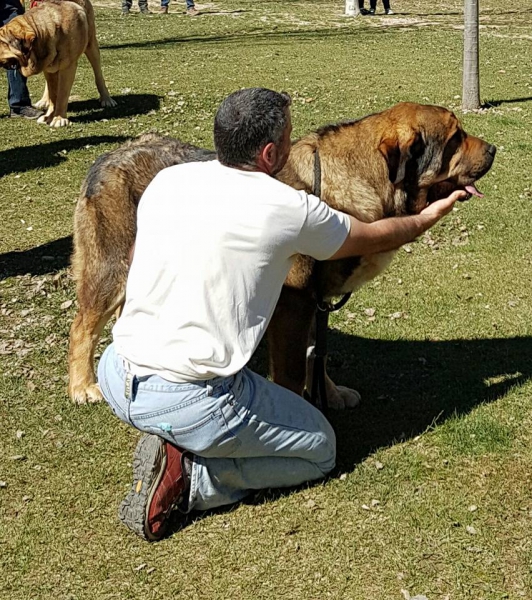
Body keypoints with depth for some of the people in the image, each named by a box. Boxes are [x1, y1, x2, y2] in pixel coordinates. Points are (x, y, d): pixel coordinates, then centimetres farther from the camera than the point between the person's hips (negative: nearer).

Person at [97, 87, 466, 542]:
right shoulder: (289, 209, -8)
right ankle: (190, 477, -2)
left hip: (116, 380, 6)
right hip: (193, 400, -5)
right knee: (320, 451, 17)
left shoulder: (166, 180, 5)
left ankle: (174, 449, 11)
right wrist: (429, 217, 31)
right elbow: (374, 237, 11)